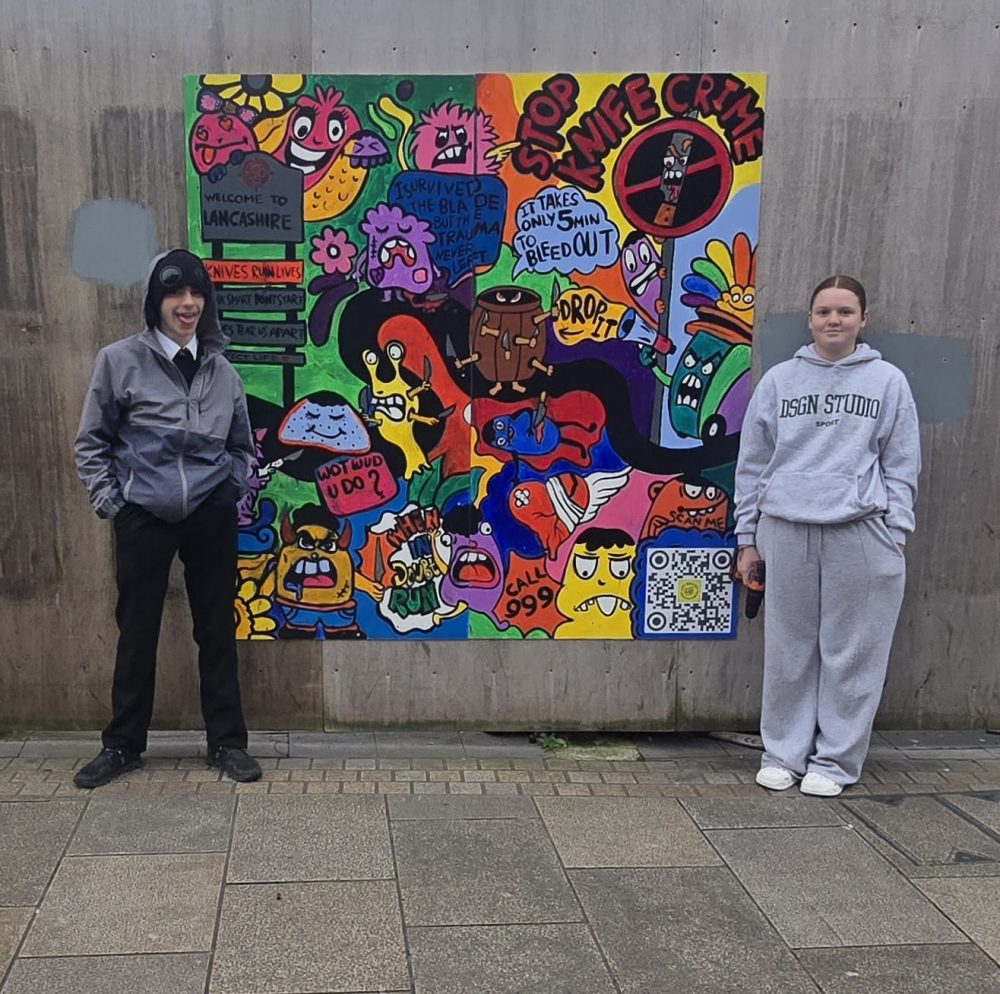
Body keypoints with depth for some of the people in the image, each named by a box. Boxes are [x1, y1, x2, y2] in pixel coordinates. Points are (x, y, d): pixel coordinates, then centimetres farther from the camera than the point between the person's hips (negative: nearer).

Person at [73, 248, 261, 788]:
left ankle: (227, 742, 20)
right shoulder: (120, 360, -4)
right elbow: (92, 442, 2)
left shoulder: (221, 370, 5)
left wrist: (236, 496, 5)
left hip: (211, 516, 2)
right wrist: (110, 502, -4)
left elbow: (242, 446, 16)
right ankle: (123, 745, 23)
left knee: (218, 629, 8)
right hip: (144, 517, -2)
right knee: (137, 630, 8)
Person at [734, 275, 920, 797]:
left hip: (860, 531, -1)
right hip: (786, 529, 1)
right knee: (789, 649, 7)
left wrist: (894, 534, -2)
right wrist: (748, 536, 7)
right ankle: (783, 753, 20)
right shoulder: (779, 380, 9)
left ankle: (836, 759, 16)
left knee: (853, 651, 3)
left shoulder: (888, 381, 7)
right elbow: (753, 462, 10)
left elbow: (901, 465, 7)